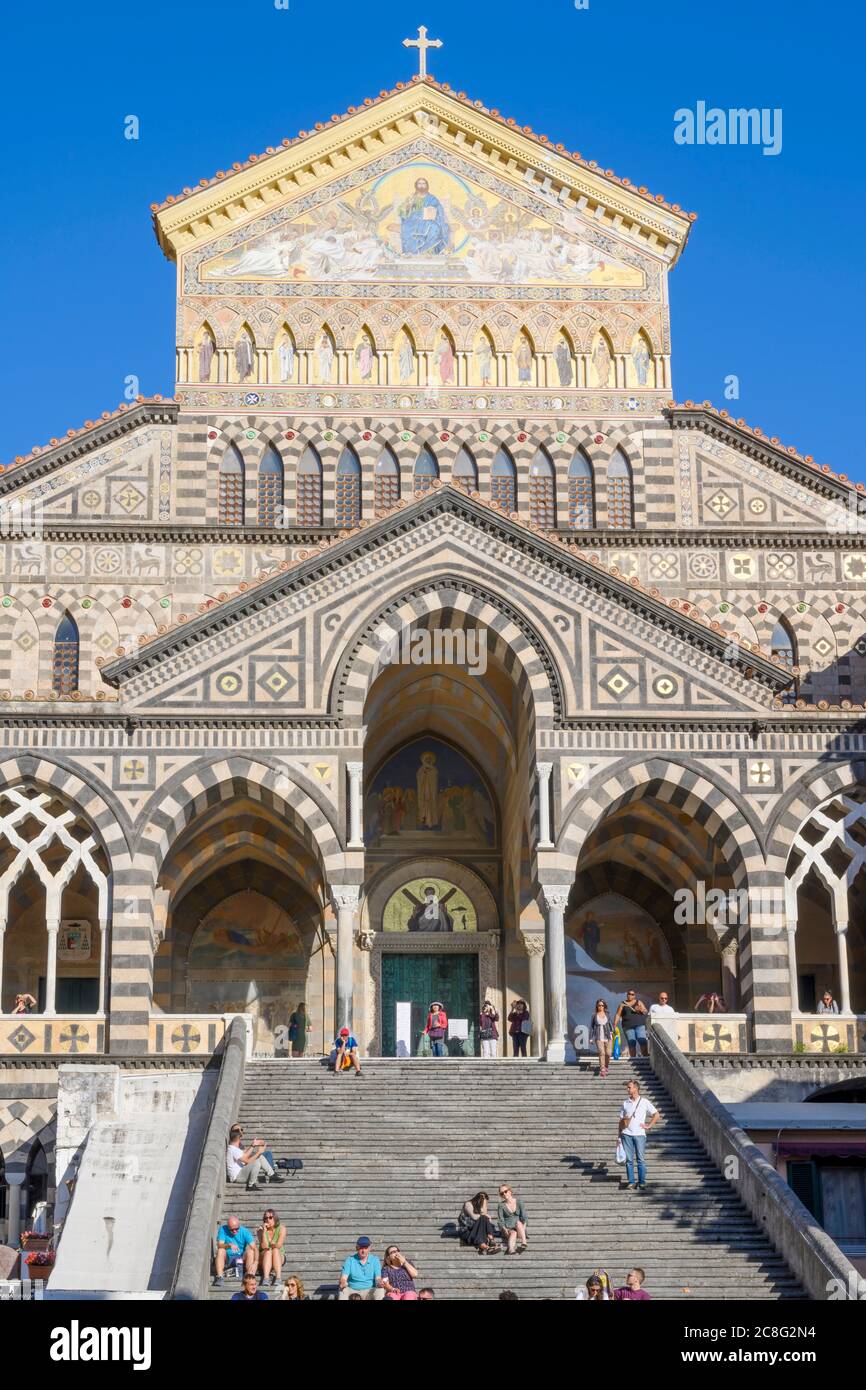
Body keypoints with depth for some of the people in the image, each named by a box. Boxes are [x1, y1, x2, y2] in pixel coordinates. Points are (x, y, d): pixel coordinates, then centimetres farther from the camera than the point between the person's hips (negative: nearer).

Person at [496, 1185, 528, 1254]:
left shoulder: (518, 1201, 7)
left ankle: (524, 1243, -50)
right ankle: (511, 1249, -63)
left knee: (518, 1222, -33)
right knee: (513, 1233, -34)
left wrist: (523, 1226, -14)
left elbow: (524, 1216, 2)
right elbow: (500, 1220, -2)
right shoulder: (501, 1205, 4)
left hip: (520, 1228, 1)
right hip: (508, 1228, -1)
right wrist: (505, 1229, -19)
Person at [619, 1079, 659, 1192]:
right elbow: (621, 1120, 14)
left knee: (641, 1159, -2)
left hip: (639, 1134, -2)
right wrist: (619, 1135, 8)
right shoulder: (625, 1103, 11)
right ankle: (630, 1182, 6)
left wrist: (648, 1126, -1)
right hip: (627, 1134, 2)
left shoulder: (644, 1102, 3)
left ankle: (642, 1183, 3)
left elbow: (656, 1114, 7)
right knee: (629, 1160, 2)